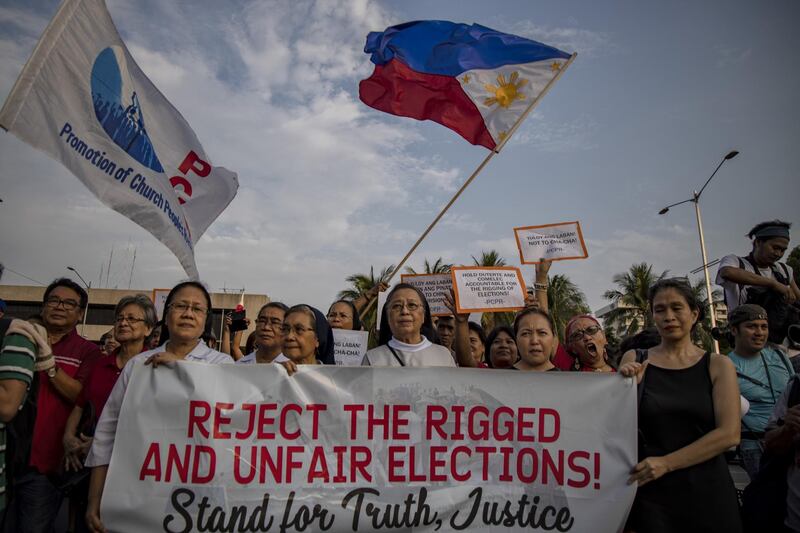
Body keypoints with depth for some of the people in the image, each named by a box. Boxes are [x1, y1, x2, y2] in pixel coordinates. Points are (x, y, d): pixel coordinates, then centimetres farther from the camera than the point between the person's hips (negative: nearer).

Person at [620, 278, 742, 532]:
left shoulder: (718, 365, 0)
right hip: (649, 492, 0)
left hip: (707, 491, 1)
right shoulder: (635, 360, 0)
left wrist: (666, 463, -15)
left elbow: (729, 434, -8)